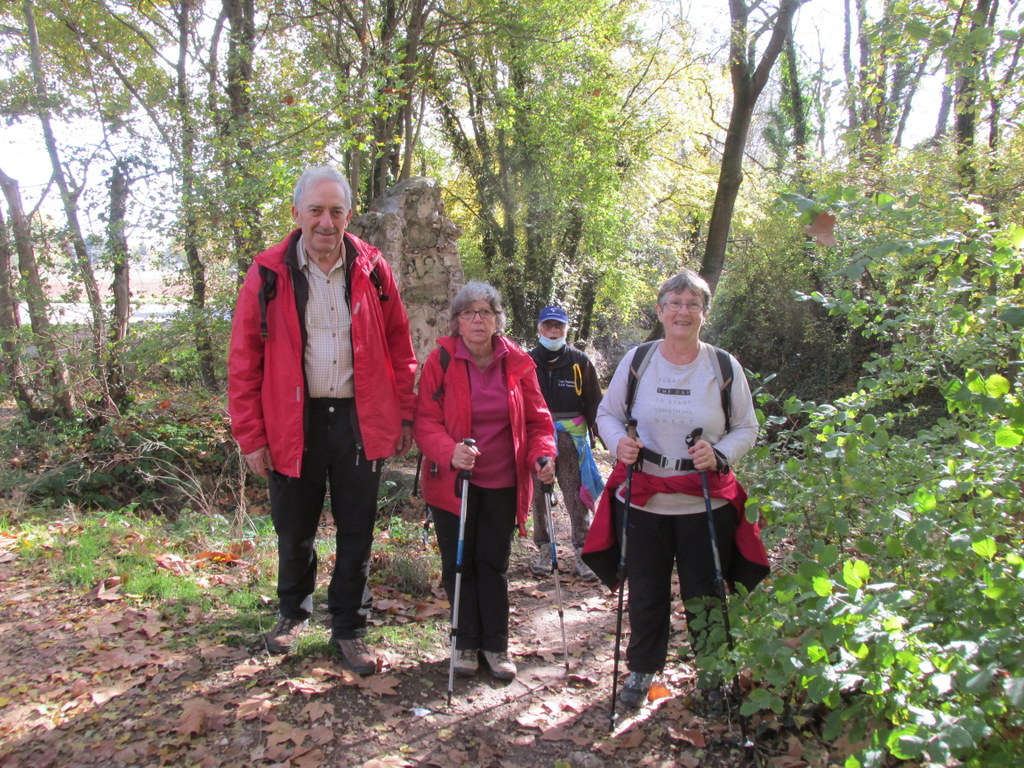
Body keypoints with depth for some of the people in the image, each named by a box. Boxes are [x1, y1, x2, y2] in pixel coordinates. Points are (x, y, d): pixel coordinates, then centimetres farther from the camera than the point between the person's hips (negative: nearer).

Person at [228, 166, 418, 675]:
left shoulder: (371, 269, 1)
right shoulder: (268, 273, -4)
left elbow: (399, 345, 5)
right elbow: (244, 361, -2)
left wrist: (406, 415, 2)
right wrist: (250, 436, -5)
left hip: (360, 421, 1)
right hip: (293, 423, 0)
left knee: (356, 533, 10)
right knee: (294, 532, 15)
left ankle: (349, 629, 28)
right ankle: (293, 613, 42)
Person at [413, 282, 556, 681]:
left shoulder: (517, 363, 0)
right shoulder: (441, 360, -7)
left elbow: (537, 419, 5)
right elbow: (424, 420, -10)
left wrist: (542, 456, -13)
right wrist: (449, 452, -28)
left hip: (502, 483, 1)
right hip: (452, 481, -1)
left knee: (494, 564, 9)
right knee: (459, 564, 8)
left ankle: (496, 645, 24)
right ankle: (466, 643, 25)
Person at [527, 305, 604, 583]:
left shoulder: (579, 361, 4)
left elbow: (594, 401, 8)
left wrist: (594, 433, 2)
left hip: (571, 438, -1)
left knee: (577, 497, -3)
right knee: (539, 496, 8)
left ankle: (583, 552, 5)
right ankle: (544, 549, 21)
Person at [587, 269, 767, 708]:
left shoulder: (724, 367, 0)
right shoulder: (637, 360, 1)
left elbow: (747, 429, 6)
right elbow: (607, 414, 10)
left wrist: (720, 455, -14)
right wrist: (619, 442, -12)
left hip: (707, 504, 0)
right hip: (644, 501, 1)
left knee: (705, 597, 9)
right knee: (645, 594, 11)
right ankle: (642, 670, 35)